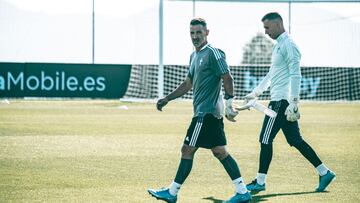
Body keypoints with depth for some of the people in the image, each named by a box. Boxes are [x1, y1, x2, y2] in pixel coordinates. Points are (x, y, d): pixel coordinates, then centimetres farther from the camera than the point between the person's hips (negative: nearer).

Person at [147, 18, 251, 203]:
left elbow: (228, 79, -16)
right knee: (220, 151, 8)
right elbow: (188, 83, 26)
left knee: (187, 150, -3)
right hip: (210, 112, 10)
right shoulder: (194, 56, 18)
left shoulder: (213, 53, -11)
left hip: (206, 112, -10)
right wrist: (167, 99, 21)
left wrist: (229, 105, -20)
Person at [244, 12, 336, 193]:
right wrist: (255, 93, 30)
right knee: (295, 140, 11)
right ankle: (324, 172, 13)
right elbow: (271, 74, 29)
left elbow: (295, 75, -19)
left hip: (282, 101, -10)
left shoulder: (288, 45, -12)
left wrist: (293, 103, -24)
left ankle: (260, 182, 1)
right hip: (279, 100, 10)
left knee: (265, 139, -5)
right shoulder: (279, 45, 19)